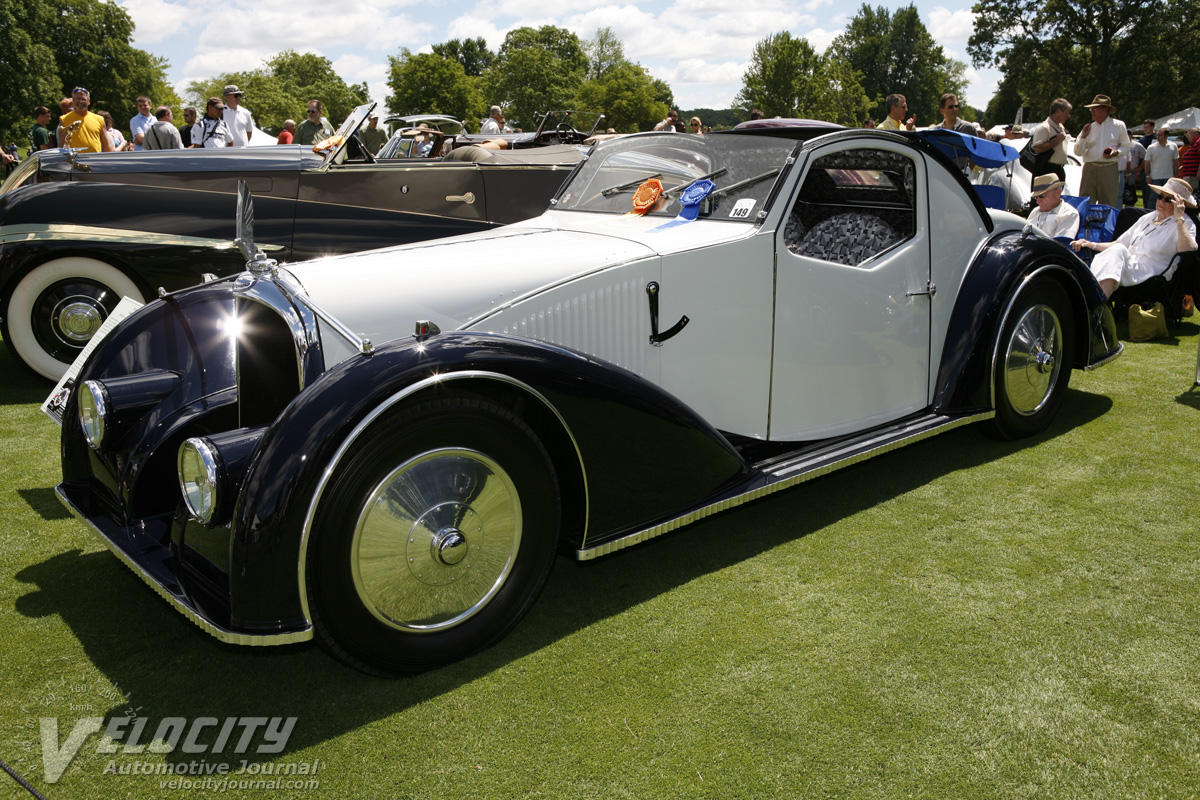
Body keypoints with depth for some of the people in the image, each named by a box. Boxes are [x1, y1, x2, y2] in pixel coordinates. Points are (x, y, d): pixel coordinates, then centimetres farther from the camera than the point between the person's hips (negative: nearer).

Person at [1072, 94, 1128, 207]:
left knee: (1108, 204, 0)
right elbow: (1078, 152, 7)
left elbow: (1126, 146, 11)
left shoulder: (1118, 125, 8)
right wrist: (1083, 137, -7)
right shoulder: (1089, 127, 11)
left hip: (1109, 169, -1)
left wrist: (1116, 152, -9)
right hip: (1090, 168, 1)